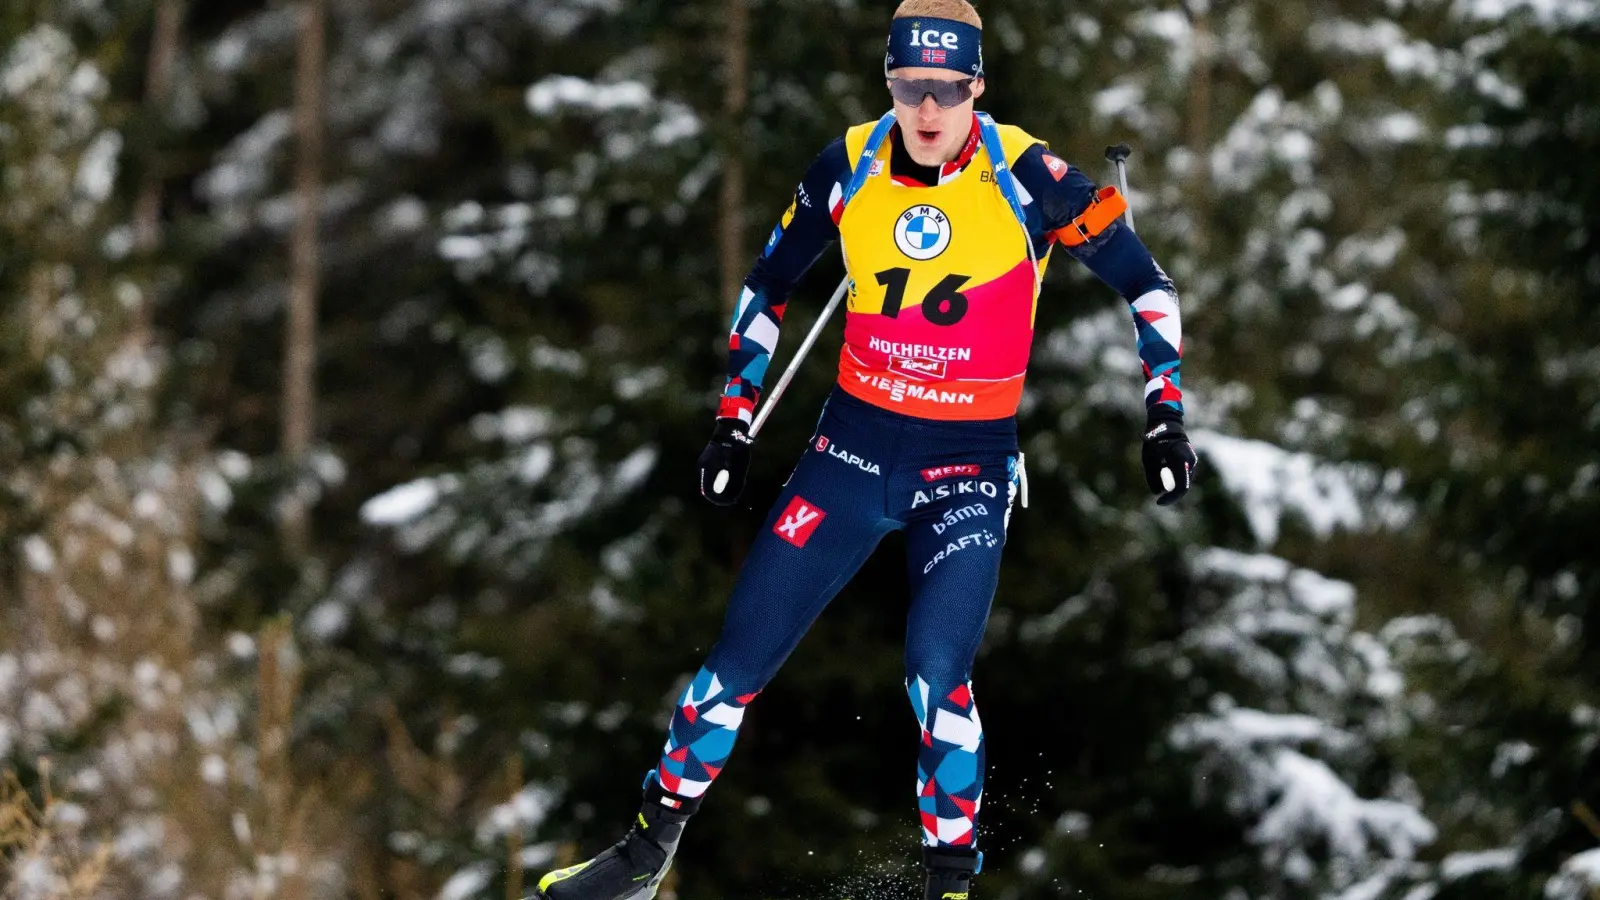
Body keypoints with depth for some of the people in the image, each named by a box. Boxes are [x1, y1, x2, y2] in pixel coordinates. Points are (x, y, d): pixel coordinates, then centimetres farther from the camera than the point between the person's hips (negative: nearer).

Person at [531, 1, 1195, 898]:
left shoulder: (1026, 176, -15)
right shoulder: (850, 167, -6)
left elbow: (1145, 282, -4)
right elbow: (769, 286, 11)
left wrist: (1166, 412, -8)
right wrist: (733, 422, 10)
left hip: (970, 466, -3)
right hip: (854, 445, 3)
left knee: (938, 674, -21)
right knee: (742, 654, 3)